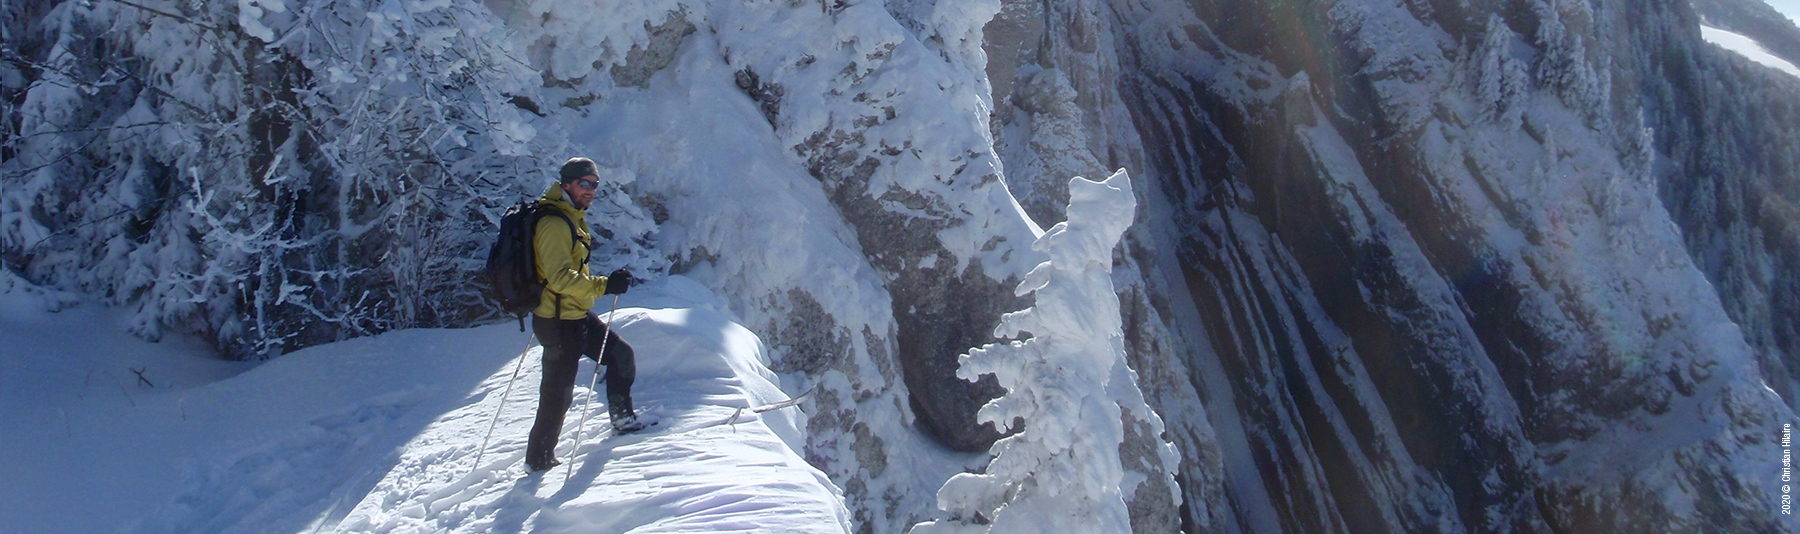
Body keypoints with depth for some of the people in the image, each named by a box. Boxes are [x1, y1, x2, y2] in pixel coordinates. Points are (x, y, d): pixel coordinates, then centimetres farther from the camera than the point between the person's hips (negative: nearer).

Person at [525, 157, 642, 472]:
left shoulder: (571, 219, 12)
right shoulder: (554, 224, -20)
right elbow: (560, 277, -30)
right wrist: (604, 285, -35)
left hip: (578, 316, 10)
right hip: (560, 321, -10)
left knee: (622, 356, 15)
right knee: (558, 393, -1)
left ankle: (623, 419, 28)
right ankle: (539, 458, 11)